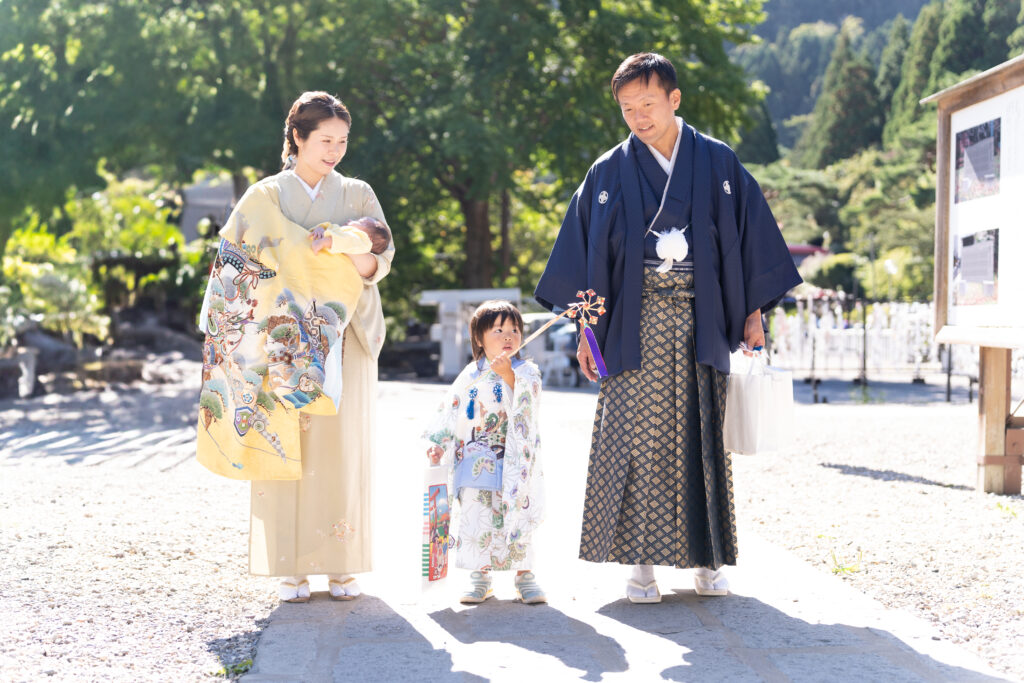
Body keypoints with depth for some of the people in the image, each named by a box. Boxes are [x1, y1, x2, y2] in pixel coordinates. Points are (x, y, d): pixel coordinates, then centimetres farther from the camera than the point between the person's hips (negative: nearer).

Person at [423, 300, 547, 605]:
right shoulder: (471, 376, -1)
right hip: (477, 463, 0)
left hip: (515, 462, 0)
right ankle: (480, 578, 7)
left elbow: (526, 407, -10)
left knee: (518, 519, -6)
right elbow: (451, 411, 1)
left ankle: (524, 574, 10)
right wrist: (439, 443, -6)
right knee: (475, 519, -7)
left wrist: (508, 375, -19)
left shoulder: (527, 374, 0)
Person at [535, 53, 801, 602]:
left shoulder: (719, 164, 7)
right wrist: (587, 329, 1)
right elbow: (587, 252, 6)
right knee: (637, 440, -5)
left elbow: (749, 236, 8)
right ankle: (640, 561, 1)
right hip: (636, 325, 0)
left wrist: (753, 314, 3)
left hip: (700, 321, 1)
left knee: (701, 439, 2)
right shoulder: (609, 174, 6)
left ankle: (707, 558, 11)